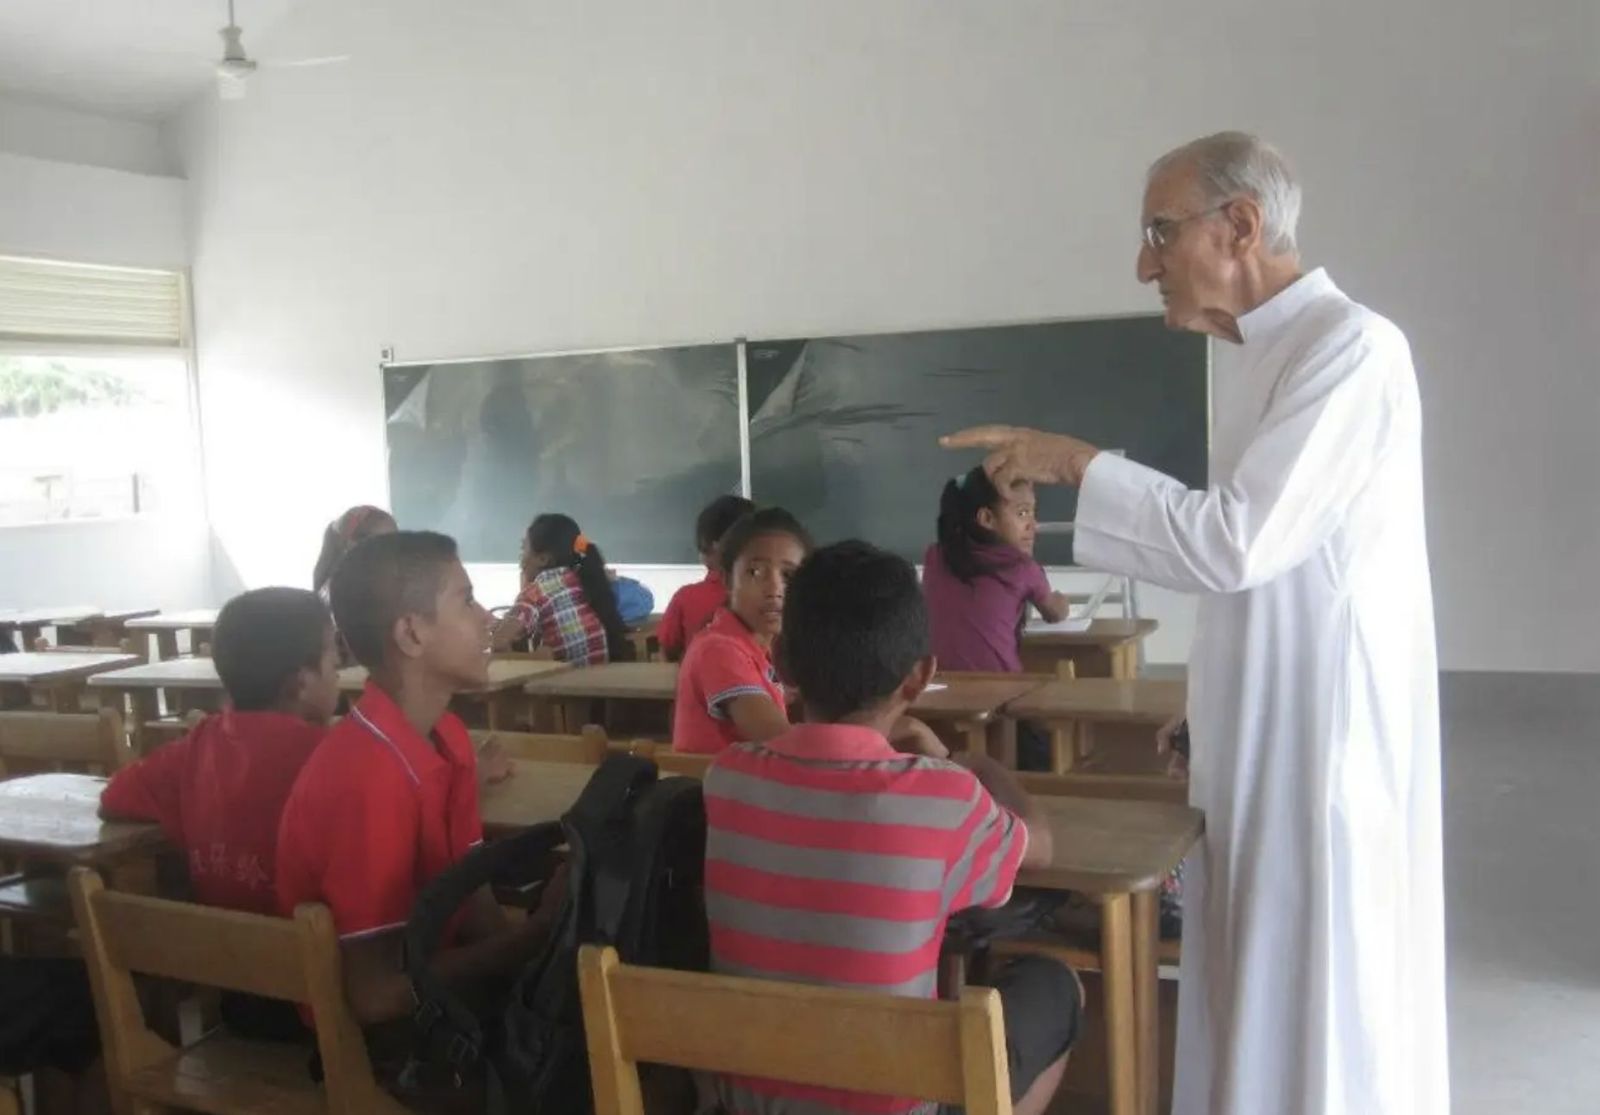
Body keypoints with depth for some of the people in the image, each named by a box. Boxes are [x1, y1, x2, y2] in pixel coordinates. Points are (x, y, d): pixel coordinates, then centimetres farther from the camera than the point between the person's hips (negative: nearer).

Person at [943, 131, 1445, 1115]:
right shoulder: (1260, 353, 11)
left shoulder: (1350, 345, -17)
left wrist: (1079, 463, -16)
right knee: (1257, 994, 16)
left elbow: (1235, 543, -24)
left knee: (1324, 1004, 3)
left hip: (1325, 736, -9)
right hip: (1262, 734, 9)